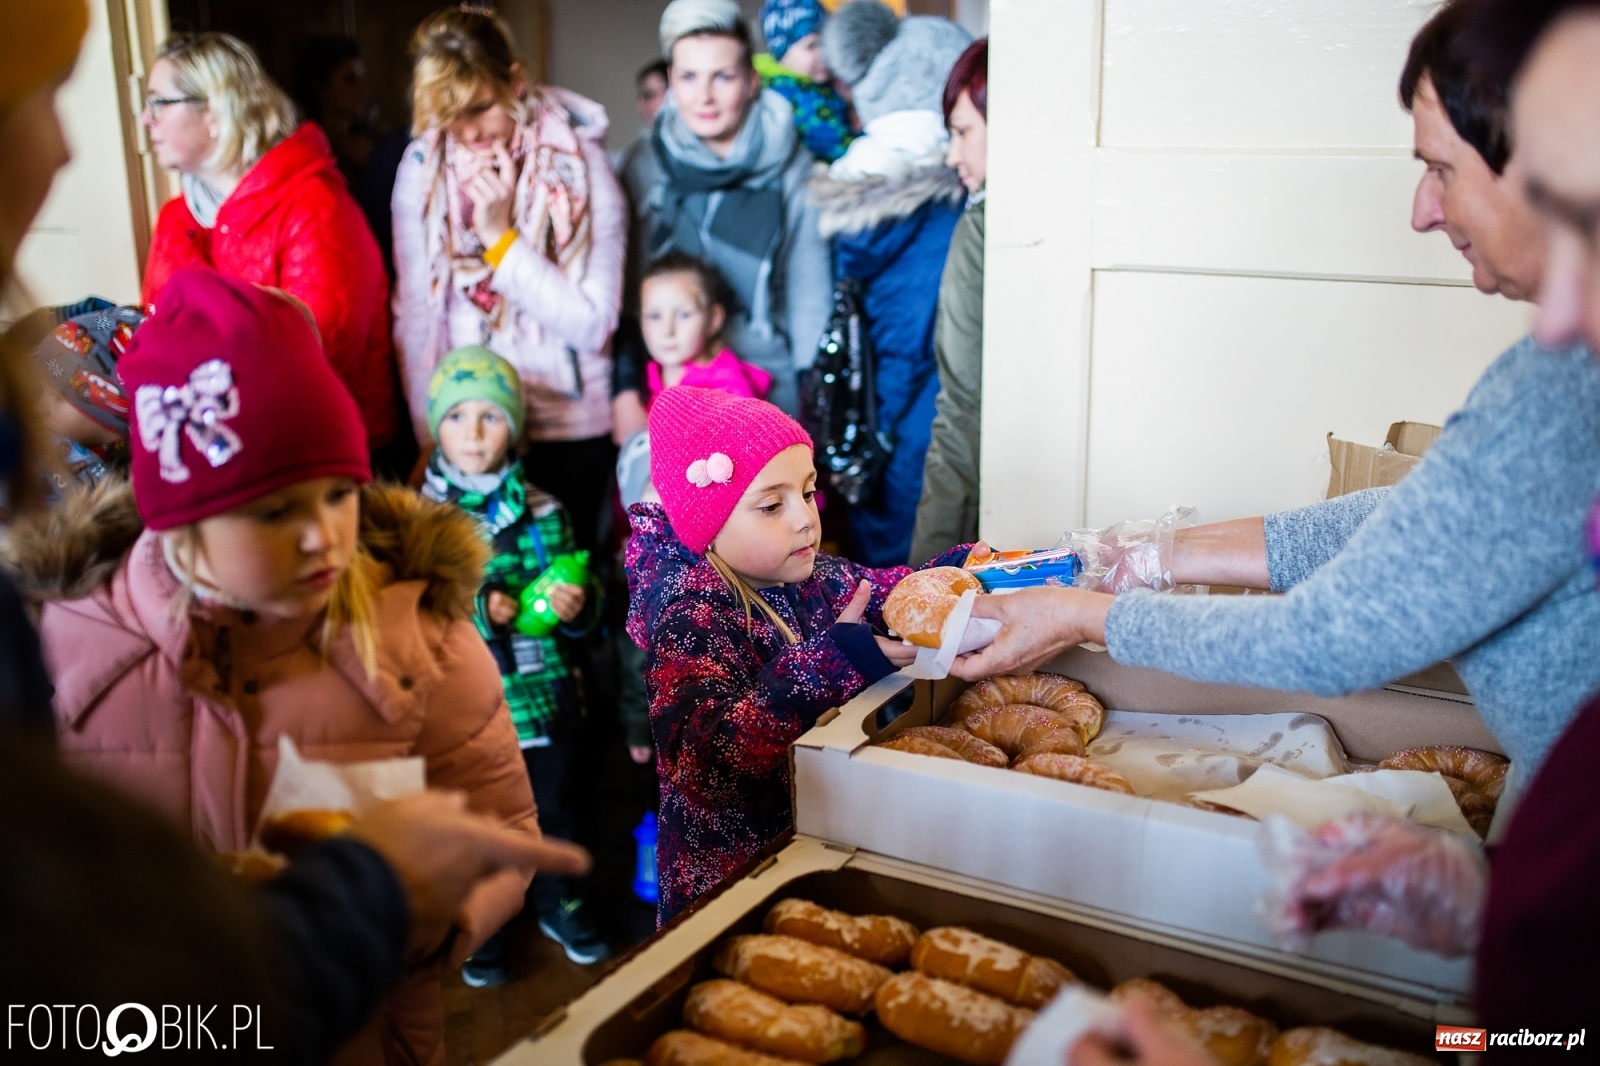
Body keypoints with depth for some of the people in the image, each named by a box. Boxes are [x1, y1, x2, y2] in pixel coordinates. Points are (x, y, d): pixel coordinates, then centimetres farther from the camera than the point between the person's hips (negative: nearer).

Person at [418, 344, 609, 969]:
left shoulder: (544, 510, 2)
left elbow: (579, 608, 9)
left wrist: (576, 607, -14)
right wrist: (474, 610, -24)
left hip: (544, 694, 2)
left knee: (551, 806, 16)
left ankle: (556, 900, 40)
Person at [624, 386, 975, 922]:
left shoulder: (817, 576, 1)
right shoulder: (691, 617, -20)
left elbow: (886, 591, 21)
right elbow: (703, 762, -34)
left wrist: (951, 572, 0)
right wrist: (831, 663, -41)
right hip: (735, 875, -6)